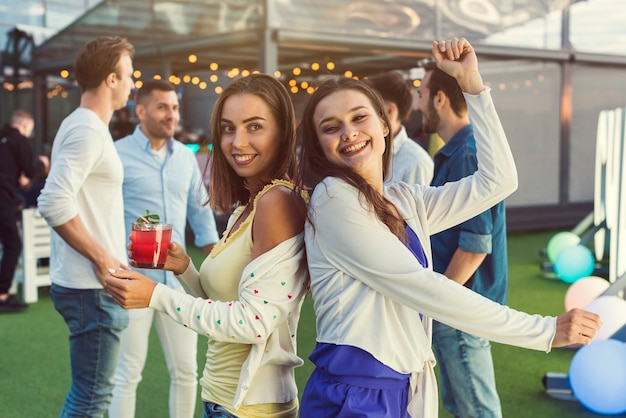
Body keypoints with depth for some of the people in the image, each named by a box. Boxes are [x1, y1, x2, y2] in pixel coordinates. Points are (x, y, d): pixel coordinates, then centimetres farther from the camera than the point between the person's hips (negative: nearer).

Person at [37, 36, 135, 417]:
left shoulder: (82, 125, 15)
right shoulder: (88, 130, -16)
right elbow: (54, 203, -27)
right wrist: (102, 256, -20)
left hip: (85, 283, 10)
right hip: (93, 287, -10)